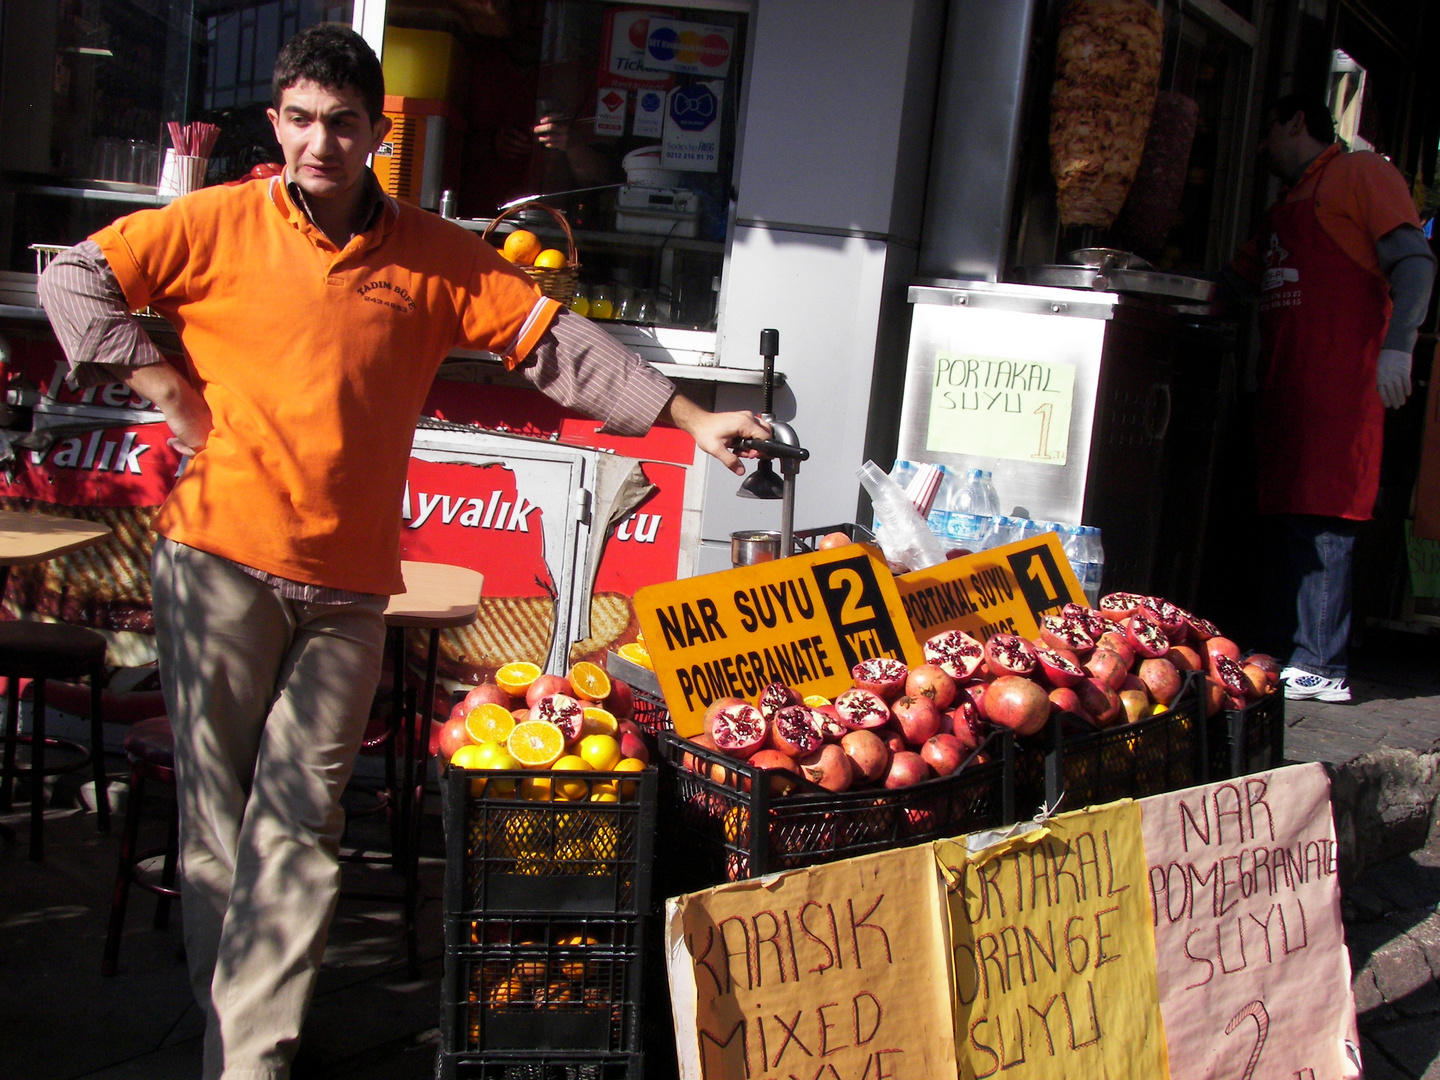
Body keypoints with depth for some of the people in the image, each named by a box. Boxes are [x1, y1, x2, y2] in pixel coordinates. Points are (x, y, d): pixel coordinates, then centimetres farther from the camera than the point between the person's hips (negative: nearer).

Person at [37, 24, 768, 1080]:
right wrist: (168, 388, -1)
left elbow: (555, 340, 5)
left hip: (347, 581, 1)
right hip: (220, 558, -1)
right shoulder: (221, 224, 3)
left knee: (301, 817, -1)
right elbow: (77, 278, 7)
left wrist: (688, 417, 1)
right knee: (219, 801, 4)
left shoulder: (436, 257, 6)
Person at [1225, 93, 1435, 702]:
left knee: (1321, 520, -13)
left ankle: (1320, 668, -14)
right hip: (1286, 379, 8)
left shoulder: (1362, 174, 4)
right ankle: (1292, 650, 6)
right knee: (1291, 517, 3)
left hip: (1340, 377, -8)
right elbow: (1239, 279, 36)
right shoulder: (1287, 205, 29)